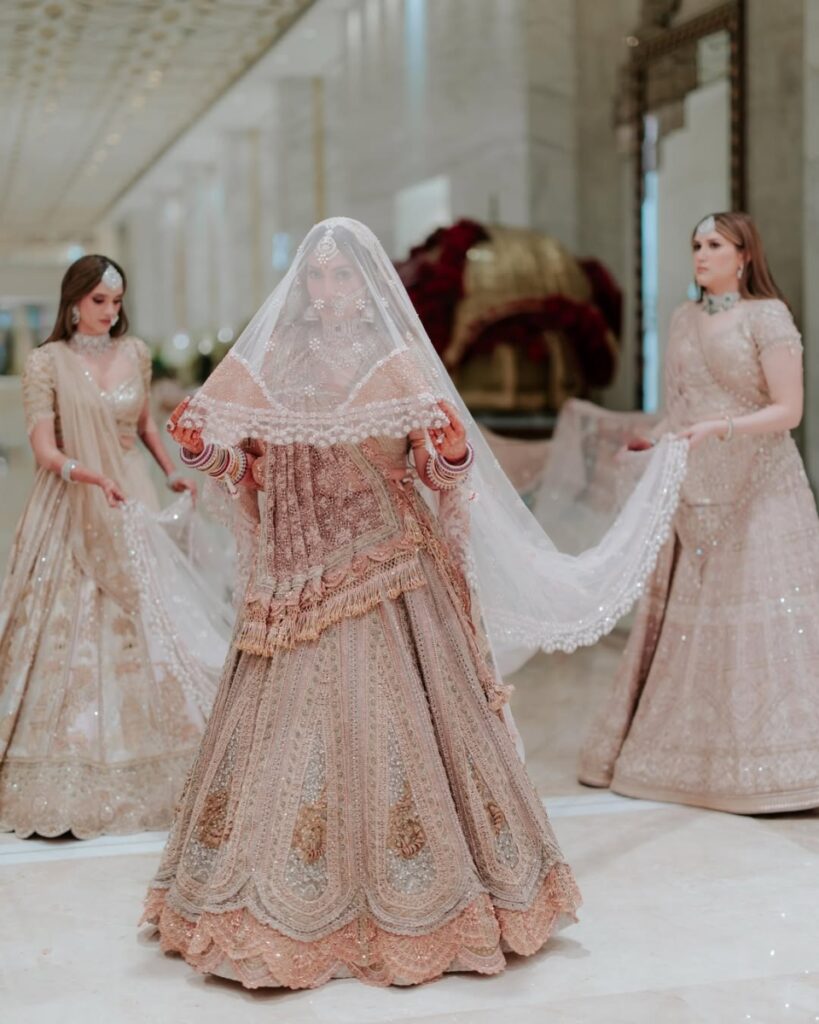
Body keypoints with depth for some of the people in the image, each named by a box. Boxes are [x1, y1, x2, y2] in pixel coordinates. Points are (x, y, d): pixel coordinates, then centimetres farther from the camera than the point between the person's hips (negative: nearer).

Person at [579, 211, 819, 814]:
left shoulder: (767, 316, -6)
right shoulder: (685, 320, 13)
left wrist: (721, 428, -24)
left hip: (758, 492, -6)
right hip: (695, 493, 6)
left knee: (759, 618, -6)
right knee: (686, 619, 7)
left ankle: (765, 764, 1)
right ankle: (686, 754, 16)